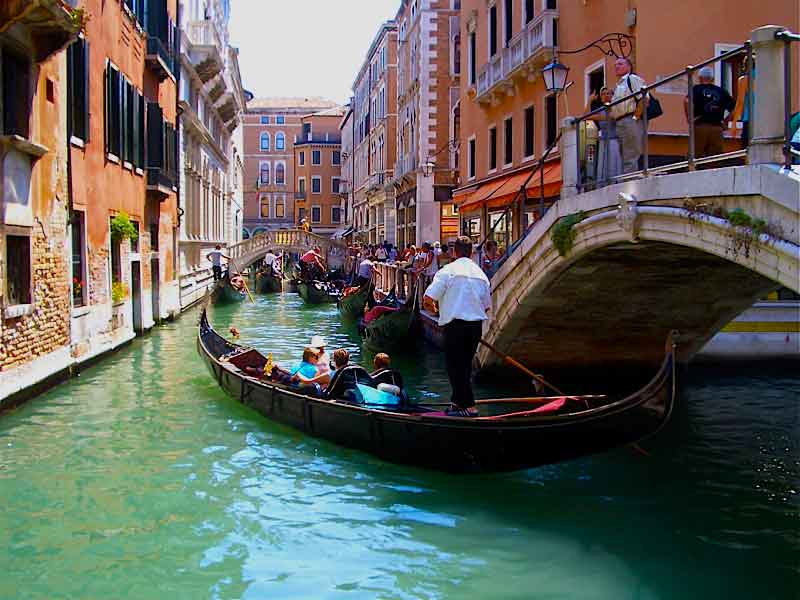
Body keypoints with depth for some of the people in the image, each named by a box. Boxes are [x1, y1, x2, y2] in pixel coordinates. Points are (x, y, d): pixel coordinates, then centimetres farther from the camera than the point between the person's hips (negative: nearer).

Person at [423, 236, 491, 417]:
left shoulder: (447, 271, -7)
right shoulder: (481, 274, 9)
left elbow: (427, 300, -9)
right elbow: (486, 306, 16)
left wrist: (434, 308, 13)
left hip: (455, 324, -6)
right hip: (476, 324, 6)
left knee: (455, 365, 0)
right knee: (465, 364, 17)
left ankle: (469, 407, -5)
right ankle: (457, 401, 26)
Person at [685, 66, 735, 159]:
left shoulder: (696, 89, 4)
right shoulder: (721, 91, 14)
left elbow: (687, 101, -16)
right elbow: (733, 106, 11)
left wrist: (689, 117, -8)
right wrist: (725, 121, 14)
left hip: (700, 126, -3)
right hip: (717, 128, 3)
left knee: (697, 157, 0)